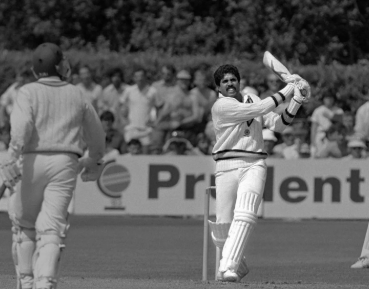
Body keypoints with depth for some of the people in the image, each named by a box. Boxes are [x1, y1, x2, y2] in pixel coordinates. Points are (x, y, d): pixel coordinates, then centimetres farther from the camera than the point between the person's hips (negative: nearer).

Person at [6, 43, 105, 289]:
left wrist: (12, 161, -23)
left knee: (24, 225, 14)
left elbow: (22, 127, -17)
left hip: (33, 160, -2)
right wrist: (95, 160, 40)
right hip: (66, 162, 2)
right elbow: (96, 132, 23)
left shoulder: (28, 92, 1)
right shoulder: (77, 95, 11)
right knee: (52, 228, -3)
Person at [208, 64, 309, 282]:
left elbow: (277, 124, 10)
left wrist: (296, 103, -4)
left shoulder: (252, 99, 17)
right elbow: (259, 109, -12)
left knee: (245, 215, -23)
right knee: (223, 227, -3)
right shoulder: (221, 106, -3)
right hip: (227, 166, -2)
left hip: (254, 165, 2)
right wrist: (288, 89, -6)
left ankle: (228, 268, -31)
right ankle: (239, 265, 25)